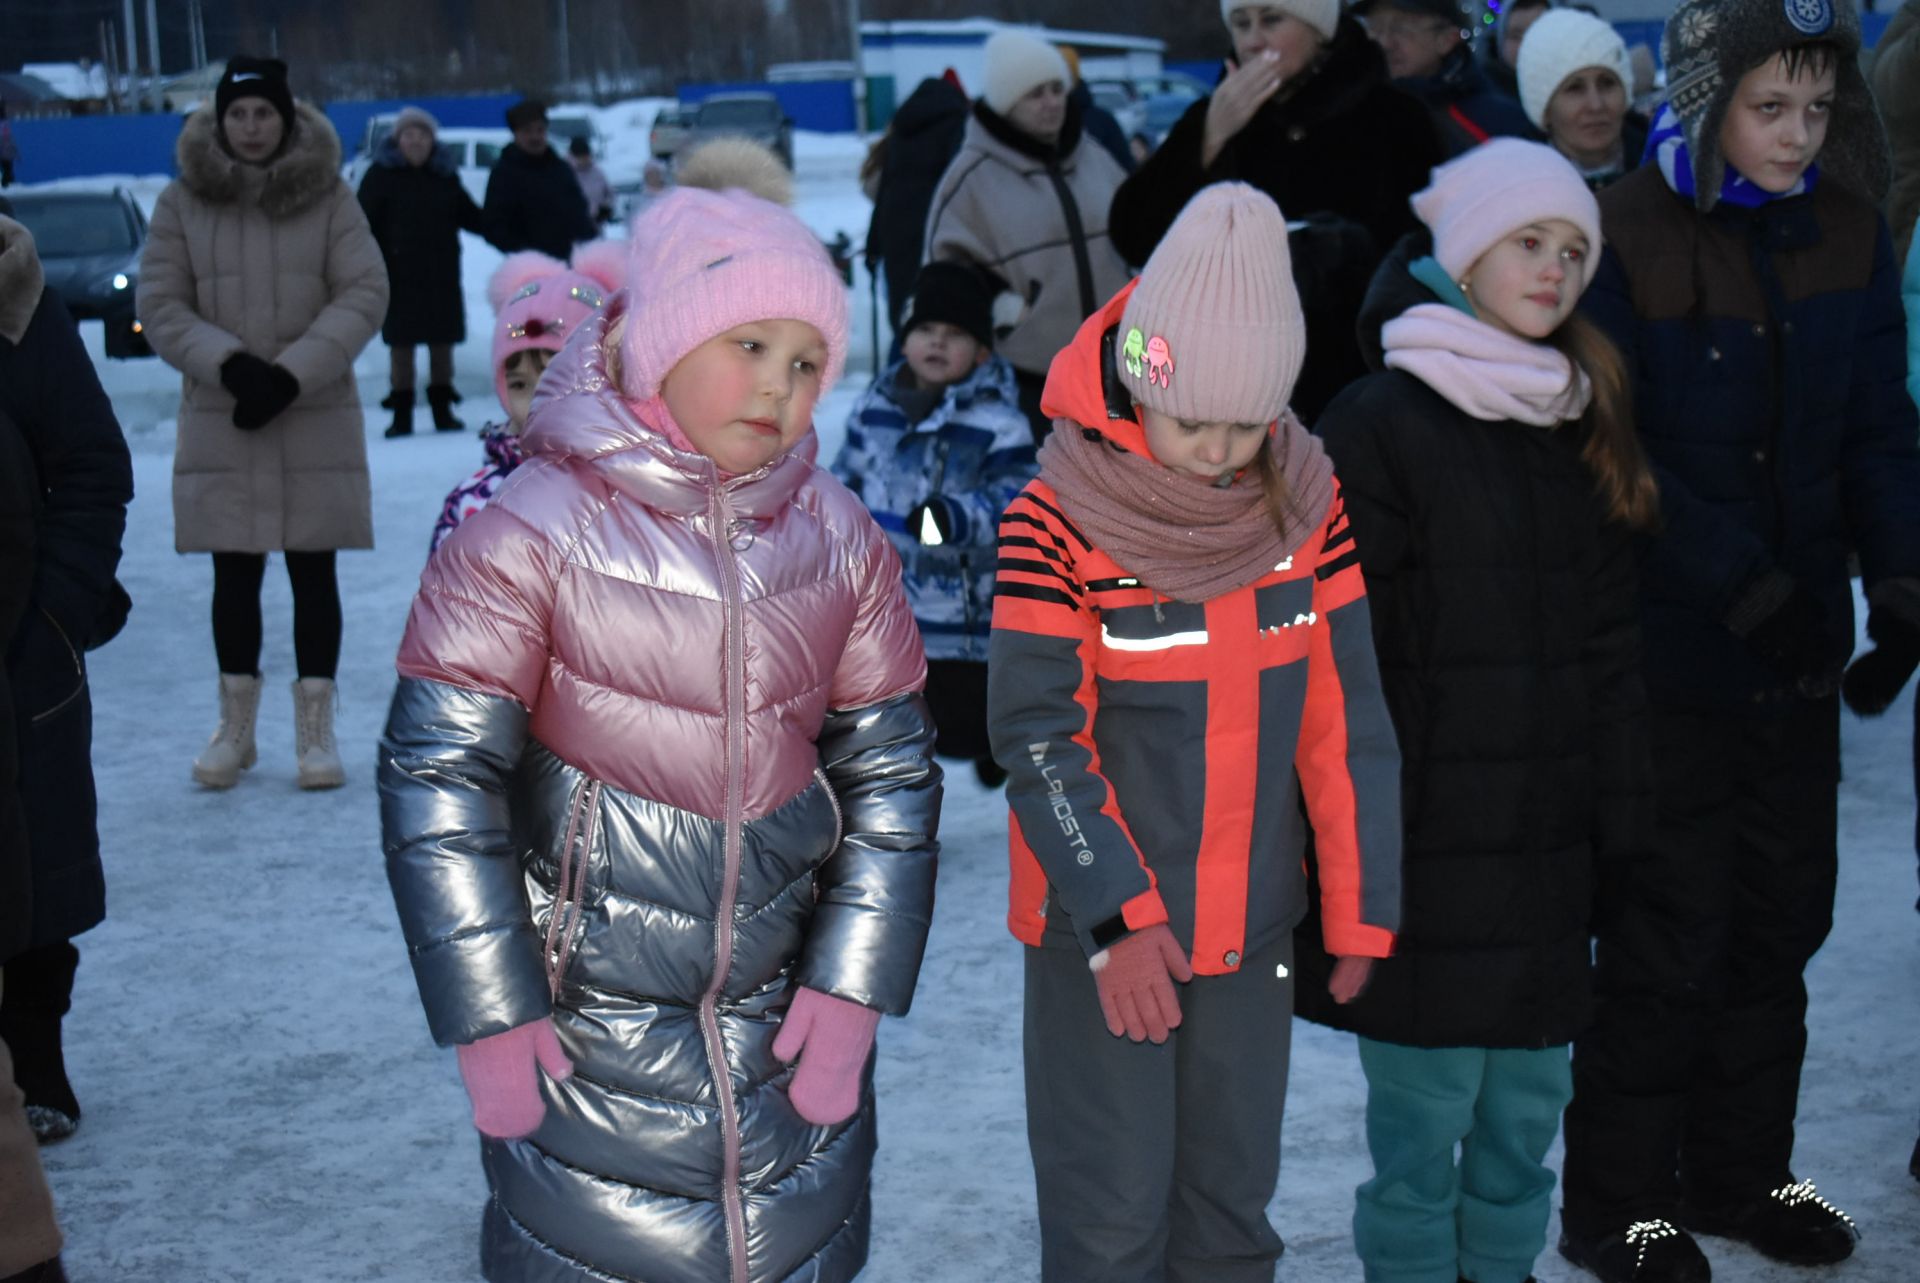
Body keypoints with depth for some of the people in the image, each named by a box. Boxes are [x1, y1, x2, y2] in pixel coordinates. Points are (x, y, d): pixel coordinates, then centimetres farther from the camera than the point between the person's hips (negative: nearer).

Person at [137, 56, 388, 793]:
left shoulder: (329, 195, -2)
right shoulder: (182, 203, 0)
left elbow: (365, 293, -5)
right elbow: (160, 305, 1)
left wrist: (292, 372, -14)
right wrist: (230, 364, -14)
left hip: (317, 420, -1)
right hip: (219, 422, 1)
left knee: (314, 572, 4)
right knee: (235, 575, 6)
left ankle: (315, 726, 12)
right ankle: (235, 725, 19)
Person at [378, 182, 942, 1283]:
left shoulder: (841, 541, 2)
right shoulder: (531, 535, -12)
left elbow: (891, 771, 7)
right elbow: (438, 776, -11)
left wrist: (853, 987, 0)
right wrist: (492, 1019, -11)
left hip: (789, 1031, 4)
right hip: (589, 1042, -4)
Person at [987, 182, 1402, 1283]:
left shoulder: (1306, 503, -1)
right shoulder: (1059, 521, -14)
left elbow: (1343, 718, 1)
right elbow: (1039, 737, -14)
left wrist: (1360, 906, 1)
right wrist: (1117, 918, -20)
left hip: (1253, 930, 4)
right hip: (1097, 930, -4)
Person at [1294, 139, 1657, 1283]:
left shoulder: (1586, 424, 13)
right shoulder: (1381, 422, -7)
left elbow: (1612, 640, 15)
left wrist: (1621, 812, 11)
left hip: (1549, 838, 6)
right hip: (1432, 835, -6)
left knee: (1531, 1098, 13)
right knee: (1427, 1107, 0)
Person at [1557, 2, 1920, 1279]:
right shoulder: (1625, 239, -13)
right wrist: (1741, 583, -22)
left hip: (1799, 645, 5)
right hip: (1666, 647, -5)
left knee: (1780, 919, 15)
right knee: (1669, 933, 3)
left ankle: (1742, 1163, 33)